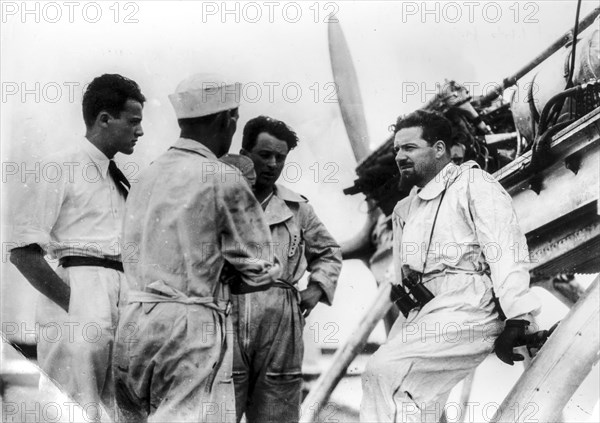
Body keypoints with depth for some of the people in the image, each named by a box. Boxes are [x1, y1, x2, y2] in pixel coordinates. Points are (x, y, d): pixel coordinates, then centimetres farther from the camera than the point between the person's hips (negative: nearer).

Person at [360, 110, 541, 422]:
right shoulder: (404, 209, 27)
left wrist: (516, 320, -18)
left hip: (467, 304, -7)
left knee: (383, 372, -23)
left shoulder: (472, 183, 4)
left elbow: (505, 249, -8)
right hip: (420, 309, 7)